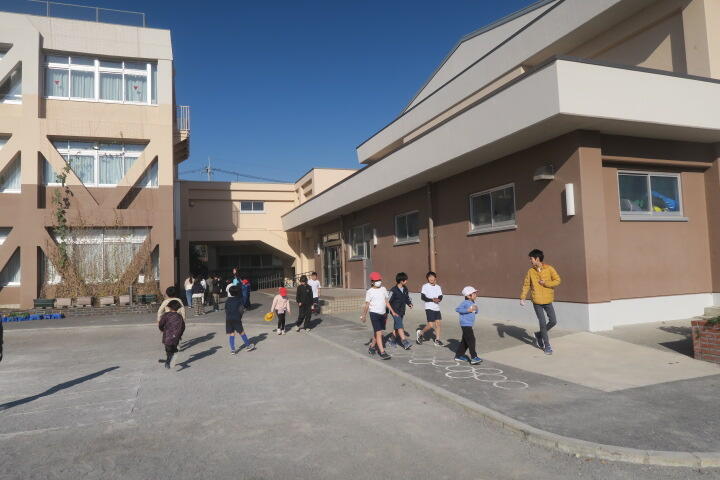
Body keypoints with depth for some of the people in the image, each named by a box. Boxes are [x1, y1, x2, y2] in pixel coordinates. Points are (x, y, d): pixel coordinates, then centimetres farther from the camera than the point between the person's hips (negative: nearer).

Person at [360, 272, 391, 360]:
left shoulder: (383, 289, 7)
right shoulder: (370, 292, -7)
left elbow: (386, 301, 13)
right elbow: (367, 304, -1)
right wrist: (364, 315, 2)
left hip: (383, 314, 6)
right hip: (374, 314, -5)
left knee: (377, 332, 15)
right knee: (378, 333, -10)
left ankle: (372, 347, 34)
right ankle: (382, 352, -11)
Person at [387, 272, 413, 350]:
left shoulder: (405, 289, 5)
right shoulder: (393, 290, -16)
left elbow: (407, 298, 19)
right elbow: (387, 302, -14)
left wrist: (410, 304, -2)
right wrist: (393, 312, -16)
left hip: (402, 311, 7)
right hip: (395, 312, -7)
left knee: (397, 327, 15)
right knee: (400, 326, -19)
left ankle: (394, 341, 29)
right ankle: (404, 341, -25)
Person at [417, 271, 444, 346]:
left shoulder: (438, 287, 11)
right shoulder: (425, 286, -3)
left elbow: (440, 297, 3)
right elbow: (423, 297, -11)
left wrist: (438, 299, -20)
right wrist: (432, 299, -20)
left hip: (437, 308, 5)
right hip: (429, 308, -5)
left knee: (438, 323, 2)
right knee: (431, 325, -11)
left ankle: (437, 339, 16)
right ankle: (420, 333, 14)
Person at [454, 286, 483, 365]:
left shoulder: (473, 303, 13)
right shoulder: (465, 302, -13)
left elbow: (475, 312, 21)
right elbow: (457, 309, -21)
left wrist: (476, 310, -2)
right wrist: (468, 310, -25)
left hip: (469, 325, 10)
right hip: (465, 324, -10)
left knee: (465, 341, 15)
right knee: (471, 340, -13)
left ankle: (459, 355, 26)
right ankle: (474, 358, -13)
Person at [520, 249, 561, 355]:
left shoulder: (549, 268, -5)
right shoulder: (531, 271, 0)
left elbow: (558, 280, -5)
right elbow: (526, 285, 3)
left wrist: (545, 283, -15)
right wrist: (522, 298, -5)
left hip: (548, 300, 1)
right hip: (537, 301, -1)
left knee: (553, 322, 3)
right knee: (543, 323, -1)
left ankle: (539, 335, 28)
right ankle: (547, 346, 11)